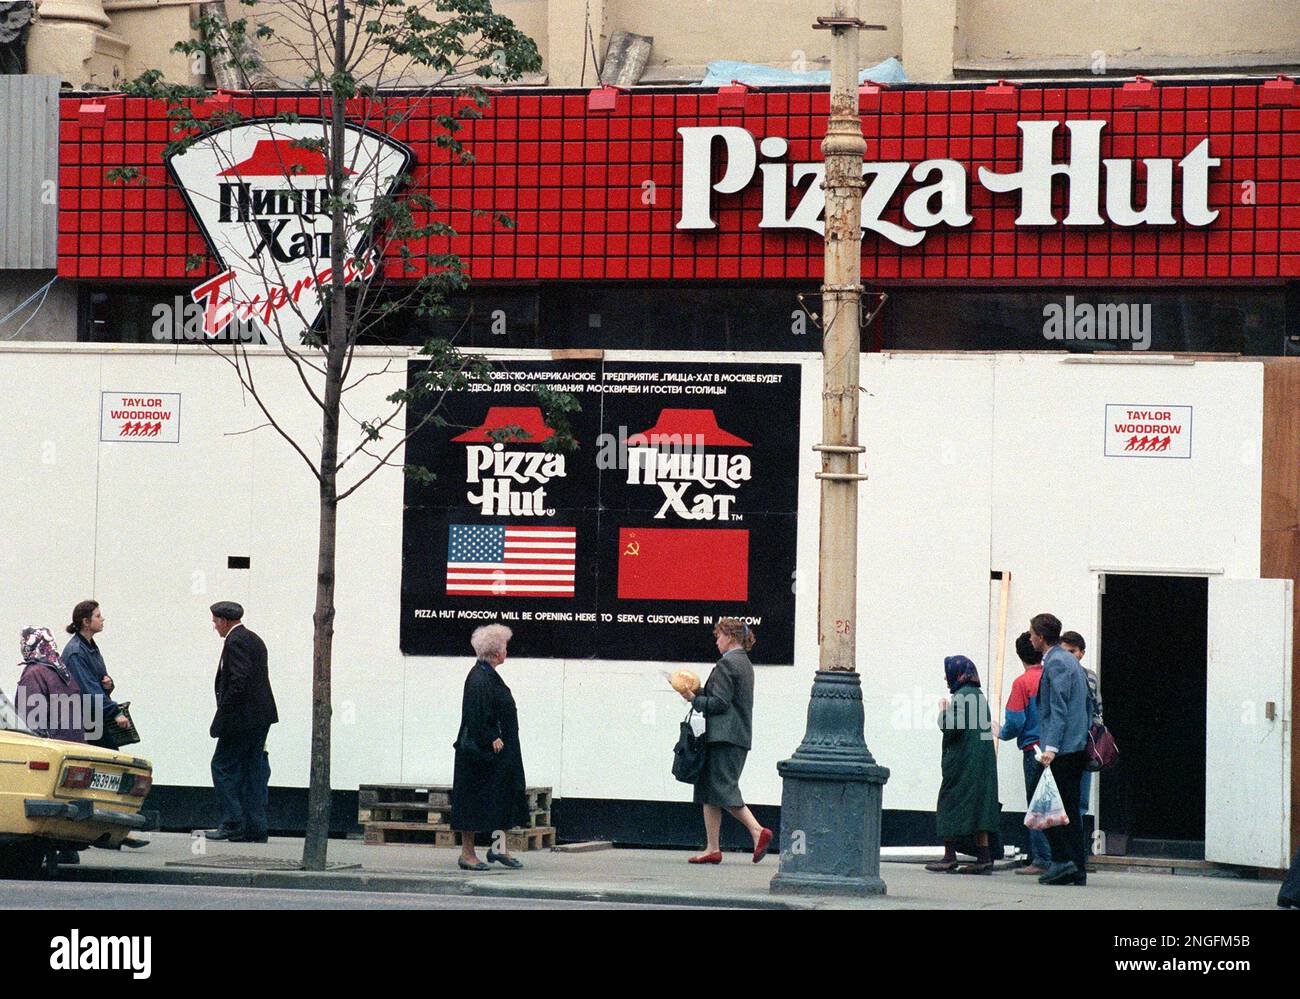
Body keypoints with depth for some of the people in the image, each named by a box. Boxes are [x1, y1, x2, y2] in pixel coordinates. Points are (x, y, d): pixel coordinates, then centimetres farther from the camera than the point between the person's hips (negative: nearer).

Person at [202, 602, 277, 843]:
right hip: (261, 717, 10)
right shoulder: (254, 640, 17)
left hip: (241, 717, -10)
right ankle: (255, 829, 9)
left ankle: (232, 825, -7)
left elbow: (238, 682, -22)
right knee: (253, 771, 9)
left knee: (223, 766, -3)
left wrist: (222, 714, -15)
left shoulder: (235, 642, -13)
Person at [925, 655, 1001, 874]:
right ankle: (984, 858, 2)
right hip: (982, 761, 9)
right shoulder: (979, 695, 15)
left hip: (962, 760, -9)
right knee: (979, 806, 7)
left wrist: (943, 711, -3)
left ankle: (950, 856, -5)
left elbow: (952, 728, -19)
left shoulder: (961, 696, -13)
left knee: (951, 804, -3)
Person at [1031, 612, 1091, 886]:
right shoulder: (1069, 660, 19)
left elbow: (1059, 709, -19)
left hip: (1062, 750, -10)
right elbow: (1088, 704, 24)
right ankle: (1077, 870, 8)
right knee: (1071, 809, 9)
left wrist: (1051, 747, -23)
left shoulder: (1056, 663, -11)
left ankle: (1062, 859, -13)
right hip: (1077, 748, 10)